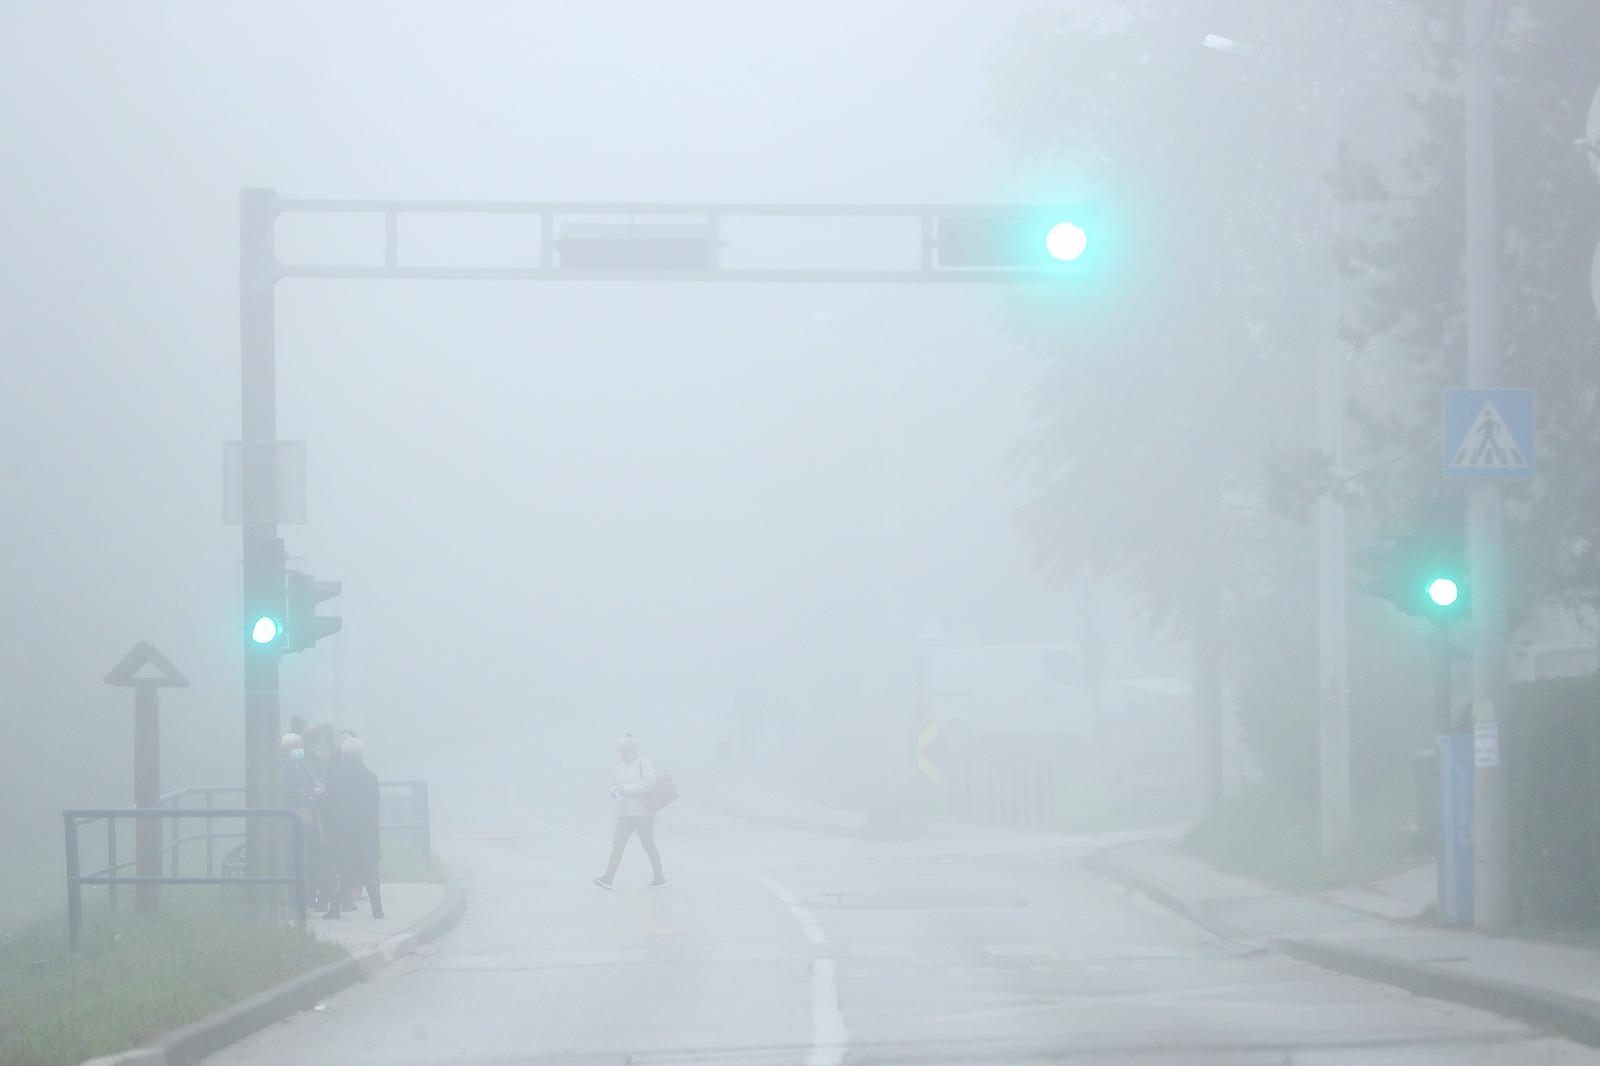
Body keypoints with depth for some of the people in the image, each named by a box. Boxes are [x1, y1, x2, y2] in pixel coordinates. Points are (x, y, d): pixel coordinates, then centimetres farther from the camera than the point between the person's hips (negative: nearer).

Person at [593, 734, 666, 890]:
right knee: (617, 845, -4)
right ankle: (607, 878, -10)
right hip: (624, 813, 6)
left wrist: (626, 789, -19)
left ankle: (659, 876, 17)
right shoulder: (619, 767, 13)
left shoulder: (643, 763, -7)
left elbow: (650, 782, -18)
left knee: (648, 845, 3)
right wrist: (614, 791, -5)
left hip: (643, 812, -6)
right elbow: (614, 786, 20)